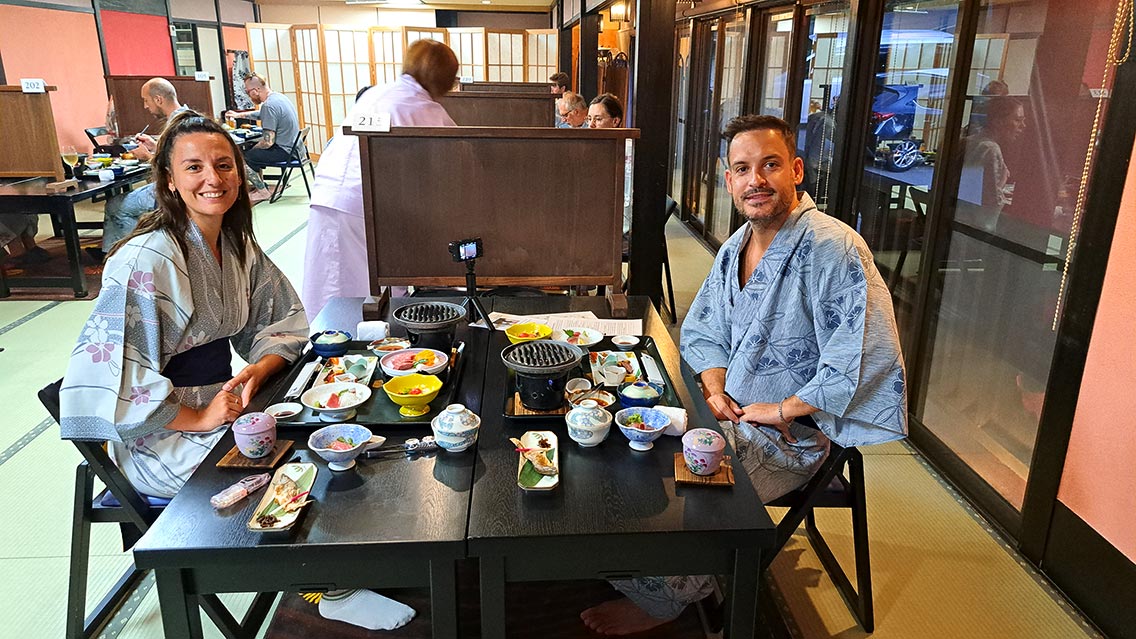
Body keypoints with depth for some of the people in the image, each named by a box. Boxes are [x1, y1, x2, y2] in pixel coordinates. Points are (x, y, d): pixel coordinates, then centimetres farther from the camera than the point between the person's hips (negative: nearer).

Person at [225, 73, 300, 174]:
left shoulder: (269, 105, -21)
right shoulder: (278, 96, 8)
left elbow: (268, 142, -24)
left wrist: (251, 150, -6)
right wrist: (238, 114, 36)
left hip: (284, 151, -10)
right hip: (292, 146, 10)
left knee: (245, 157, -6)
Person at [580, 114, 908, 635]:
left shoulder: (833, 249, -21)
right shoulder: (736, 246, 6)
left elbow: (869, 360, -28)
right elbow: (701, 331, 16)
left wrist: (781, 410, -20)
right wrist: (715, 388, -4)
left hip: (787, 436, -8)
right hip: (727, 413, 8)